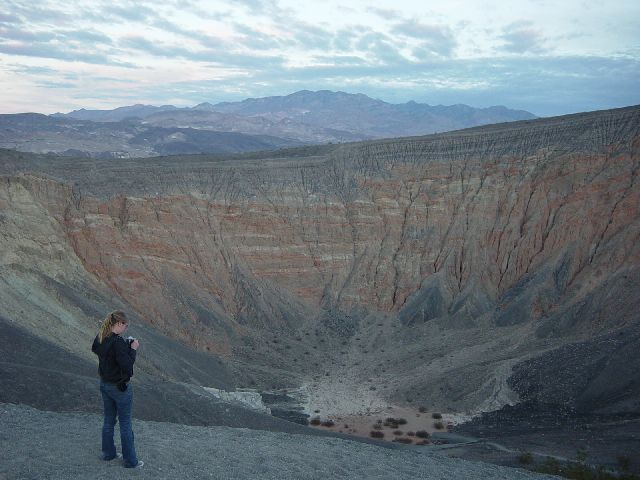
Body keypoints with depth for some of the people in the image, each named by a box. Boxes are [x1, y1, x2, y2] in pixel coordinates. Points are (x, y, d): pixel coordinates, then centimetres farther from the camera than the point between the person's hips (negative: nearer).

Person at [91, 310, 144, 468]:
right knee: (125, 425, 5)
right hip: (120, 388, -8)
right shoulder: (118, 341, -27)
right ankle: (130, 461, 16)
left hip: (104, 384, 8)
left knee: (109, 421, 21)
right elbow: (127, 365, -27)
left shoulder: (99, 338, 0)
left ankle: (108, 453, 35)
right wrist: (133, 349, -14)